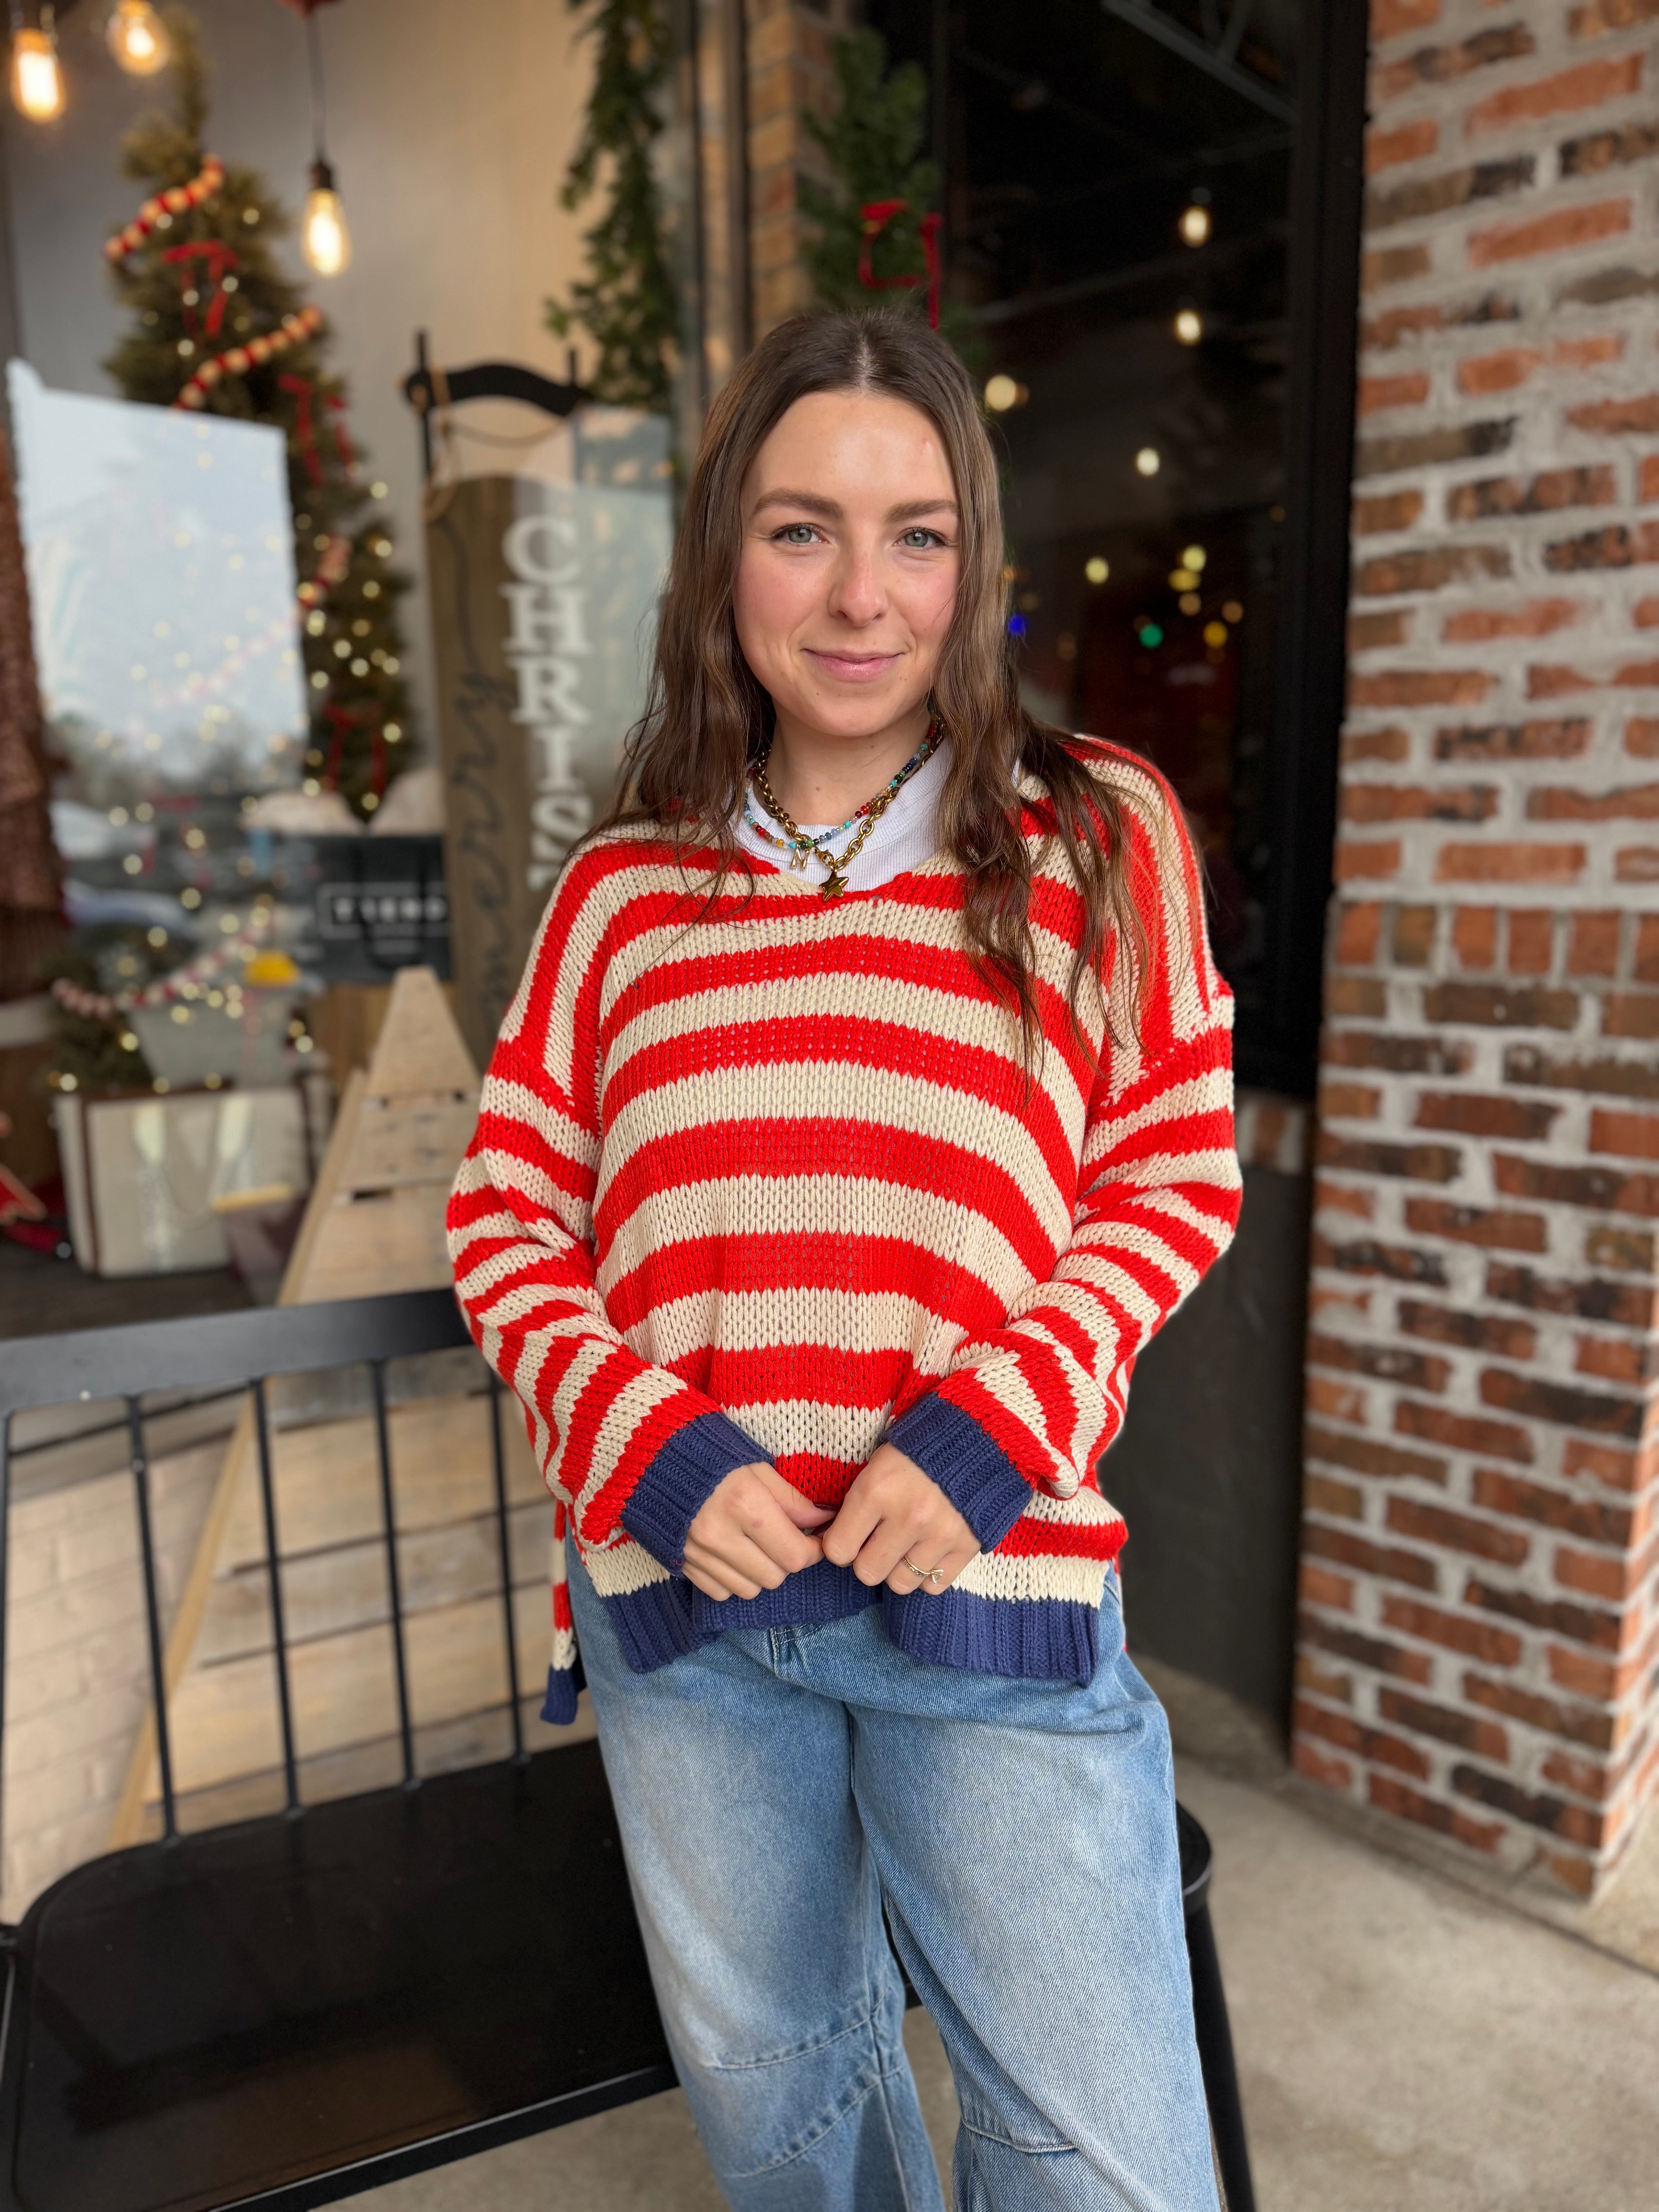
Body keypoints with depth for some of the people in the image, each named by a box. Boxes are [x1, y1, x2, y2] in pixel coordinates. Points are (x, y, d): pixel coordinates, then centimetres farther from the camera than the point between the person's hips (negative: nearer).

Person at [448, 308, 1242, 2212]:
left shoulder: (1099, 838, -1)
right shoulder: (622, 890, 4)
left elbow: (1176, 1179, -1)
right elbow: (505, 1213, 5)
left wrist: (992, 1430, -15)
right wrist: (646, 1449, -11)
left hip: (993, 1587, -2)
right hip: (679, 1592, 3)